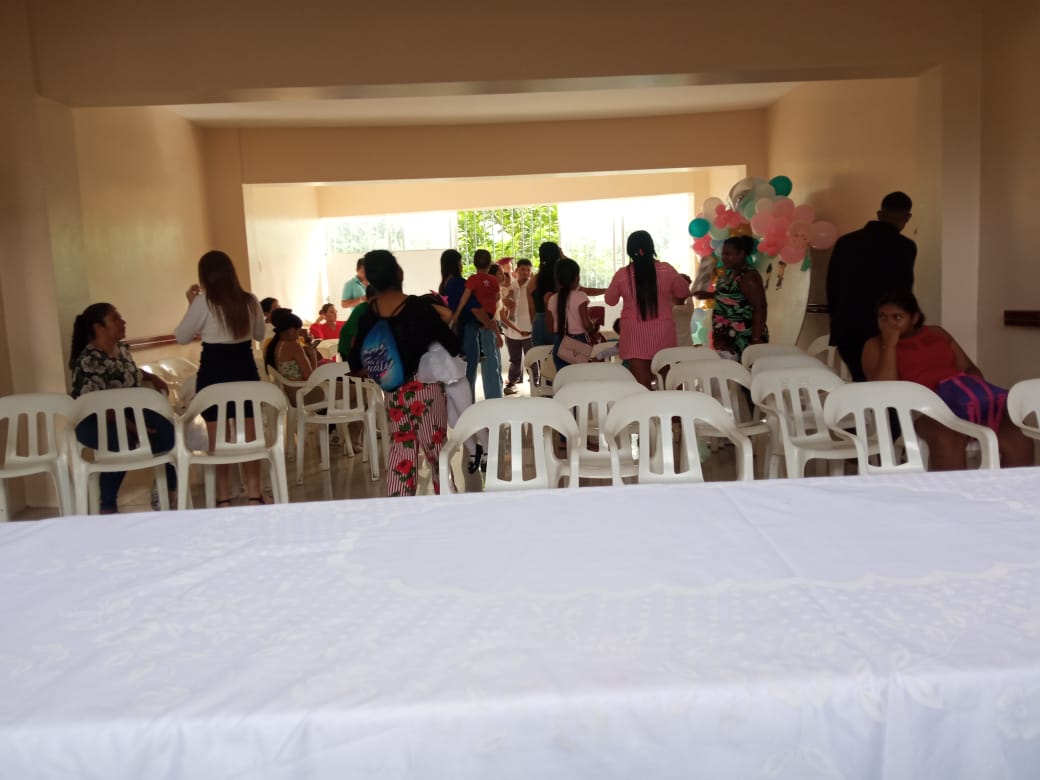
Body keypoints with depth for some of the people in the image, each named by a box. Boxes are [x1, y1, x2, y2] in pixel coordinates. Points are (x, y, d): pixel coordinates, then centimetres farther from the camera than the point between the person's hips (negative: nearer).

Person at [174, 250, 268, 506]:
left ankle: (223, 496, 10)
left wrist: (191, 304, 6)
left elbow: (182, 337, -1)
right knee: (249, 432, 9)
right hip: (245, 369, 3)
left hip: (214, 371, -3)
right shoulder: (250, 301, 0)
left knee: (217, 436, 5)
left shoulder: (203, 302, -10)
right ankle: (254, 492, 14)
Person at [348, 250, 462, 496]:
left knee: (401, 449, 14)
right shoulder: (418, 307, -16)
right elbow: (453, 346, -14)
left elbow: (355, 363, 1)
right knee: (436, 447, 9)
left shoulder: (367, 314, -3)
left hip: (392, 392, 4)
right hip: (424, 388, -4)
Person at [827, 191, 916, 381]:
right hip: (880, 331, -4)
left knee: (861, 382, 16)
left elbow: (832, 288, 10)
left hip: (845, 330, 4)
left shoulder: (845, 242, 5)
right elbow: (902, 292, -3)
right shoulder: (905, 247, -7)